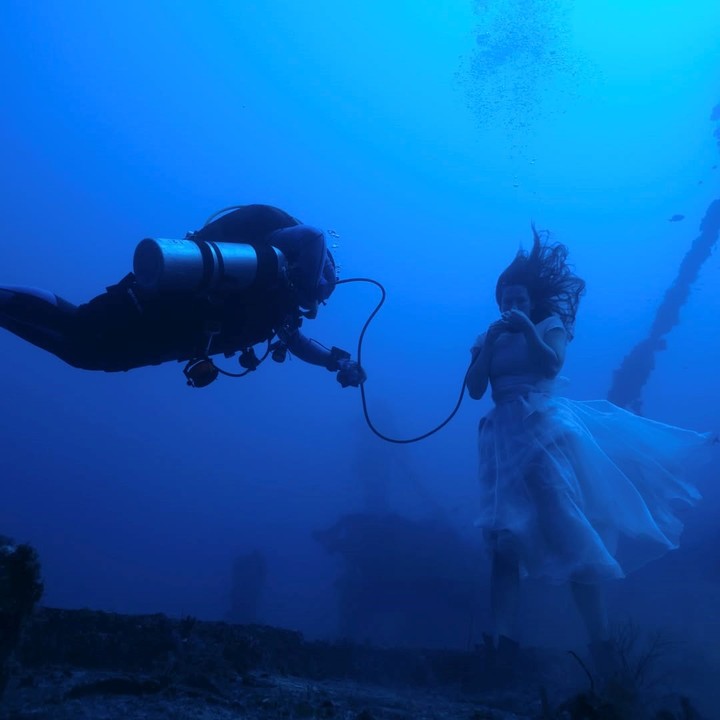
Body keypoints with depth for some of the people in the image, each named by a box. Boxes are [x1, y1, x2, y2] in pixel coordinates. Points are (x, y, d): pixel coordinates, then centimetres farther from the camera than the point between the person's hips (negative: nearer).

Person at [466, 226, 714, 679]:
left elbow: (552, 364, -10)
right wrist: (491, 341, -2)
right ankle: (504, 642, -8)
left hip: (546, 430, -3)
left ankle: (602, 642, -3)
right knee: (504, 537, -6)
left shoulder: (551, 324, 9)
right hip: (504, 440, 4)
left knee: (569, 533, -9)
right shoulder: (488, 339, 18)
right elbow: (474, 390, 5)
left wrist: (527, 328, -16)